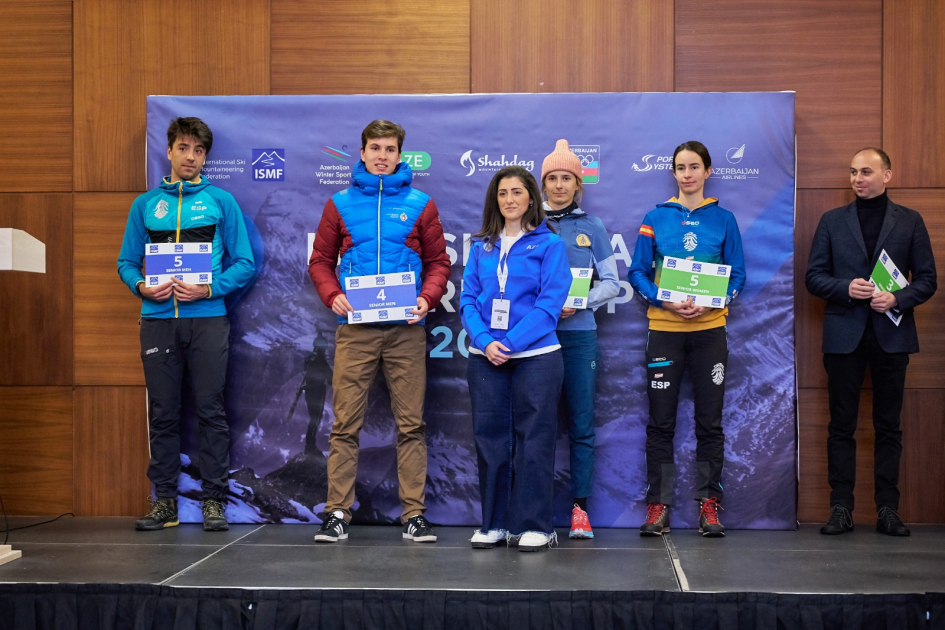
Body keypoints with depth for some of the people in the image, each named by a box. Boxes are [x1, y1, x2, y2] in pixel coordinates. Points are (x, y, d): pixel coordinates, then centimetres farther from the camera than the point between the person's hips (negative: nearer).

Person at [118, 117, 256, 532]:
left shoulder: (221, 202, 6)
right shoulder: (145, 204, 12)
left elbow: (245, 263, 2)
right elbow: (127, 262, 13)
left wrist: (209, 289, -13)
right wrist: (142, 287, -8)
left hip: (207, 318, -2)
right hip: (158, 319, 2)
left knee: (211, 411, -1)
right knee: (162, 414, 6)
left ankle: (214, 499, 7)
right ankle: (164, 500, 14)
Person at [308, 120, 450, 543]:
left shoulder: (420, 205, 9)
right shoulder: (340, 204, 10)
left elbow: (438, 262, 9)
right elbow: (321, 260, 11)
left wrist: (427, 299, -9)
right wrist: (332, 296, -7)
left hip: (405, 330, 0)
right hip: (354, 330, 0)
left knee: (410, 424, 3)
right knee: (345, 424, 0)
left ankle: (414, 513, 9)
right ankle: (338, 512, 7)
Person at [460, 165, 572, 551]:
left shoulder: (549, 244, 0)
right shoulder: (482, 247, 11)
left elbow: (550, 302, -8)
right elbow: (468, 298, 6)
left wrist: (511, 343, -15)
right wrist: (484, 340, -11)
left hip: (535, 356, -4)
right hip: (485, 358, 4)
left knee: (533, 439, 0)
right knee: (489, 437, 7)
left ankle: (535, 526, 8)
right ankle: (493, 523, 16)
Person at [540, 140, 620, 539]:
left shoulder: (592, 228, 9)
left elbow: (611, 282, 8)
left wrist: (580, 303, -9)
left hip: (579, 332, 1)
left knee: (582, 423, 0)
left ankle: (580, 507, 5)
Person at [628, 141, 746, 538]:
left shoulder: (723, 219, 6)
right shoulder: (655, 218, 4)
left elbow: (737, 274, 6)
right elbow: (638, 272, 3)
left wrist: (711, 303, -12)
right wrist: (663, 301, -14)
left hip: (709, 329, 1)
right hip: (664, 328, 0)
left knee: (709, 422, 4)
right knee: (660, 423, 2)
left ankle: (708, 504, 13)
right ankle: (658, 505, 9)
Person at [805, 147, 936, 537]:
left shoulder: (910, 222, 8)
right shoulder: (832, 221, 9)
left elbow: (927, 279, 5)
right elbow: (813, 277, 6)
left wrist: (897, 298, -13)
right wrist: (846, 288, -12)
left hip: (891, 333, 0)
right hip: (844, 334, 0)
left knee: (888, 426, 4)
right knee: (841, 425, 1)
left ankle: (888, 509, 9)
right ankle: (841, 508, 6)